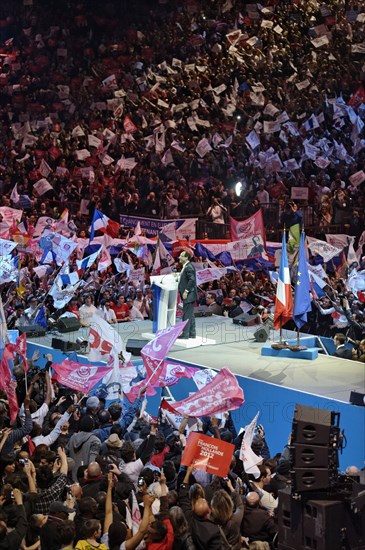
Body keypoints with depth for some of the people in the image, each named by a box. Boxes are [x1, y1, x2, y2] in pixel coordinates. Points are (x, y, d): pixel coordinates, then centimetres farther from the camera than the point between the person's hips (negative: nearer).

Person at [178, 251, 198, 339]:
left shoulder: (189, 267, -15)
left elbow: (192, 280, -23)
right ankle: (192, 333, 20)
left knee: (187, 315, -6)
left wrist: (186, 291, -22)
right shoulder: (186, 267, 16)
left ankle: (185, 334, -3)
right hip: (188, 295, 11)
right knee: (190, 315, 14)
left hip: (189, 295, -11)